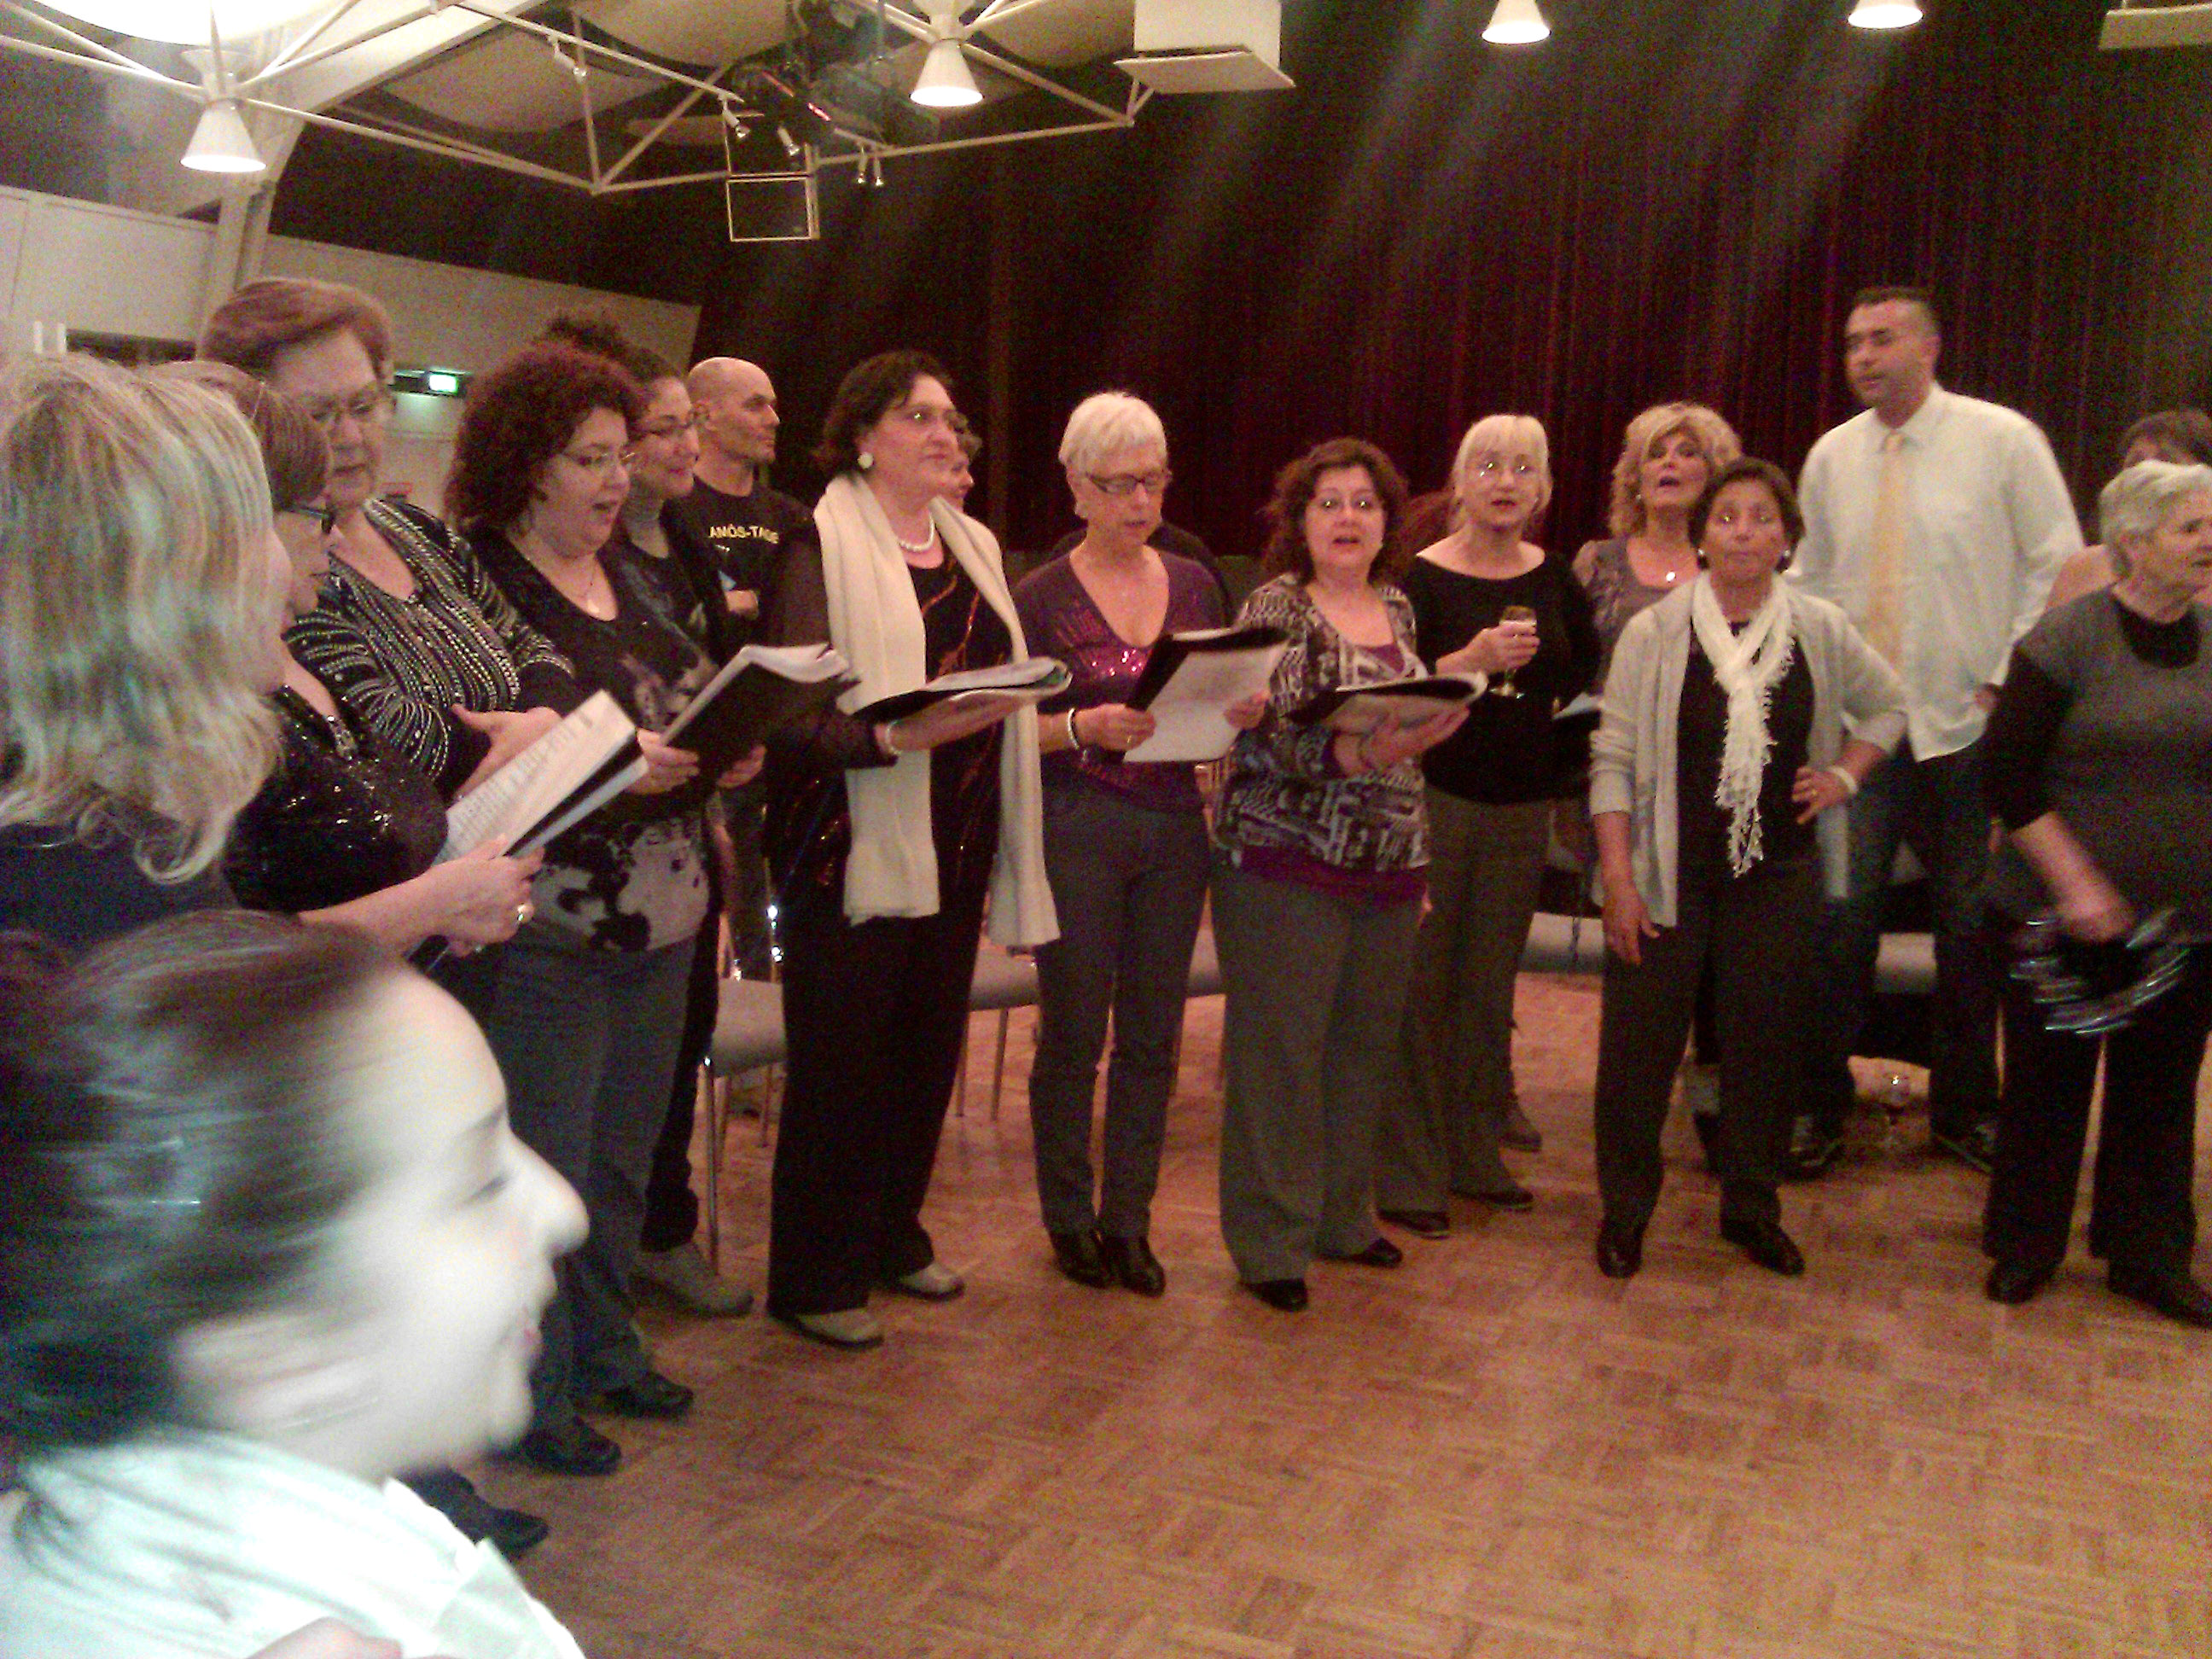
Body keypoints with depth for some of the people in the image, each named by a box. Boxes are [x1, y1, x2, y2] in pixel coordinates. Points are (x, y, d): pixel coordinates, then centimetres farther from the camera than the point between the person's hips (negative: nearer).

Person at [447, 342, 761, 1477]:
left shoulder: (627, 576, 13)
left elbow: (687, 703, 20)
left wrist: (725, 750, -1)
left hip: (660, 917, 7)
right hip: (546, 932, -7)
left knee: (623, 1157, 18)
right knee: (546, 1169, 3)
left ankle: (602, 1350, 35)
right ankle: (531, 1395, 20)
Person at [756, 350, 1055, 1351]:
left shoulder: (974, 546, 15)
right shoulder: (823, 546, -8)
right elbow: (791, 713, -16)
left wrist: (1003, 708, 6)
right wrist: (894, 735, -29)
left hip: (957, 841, 7)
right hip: (853, 845, -7)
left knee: (929, 1046, 13)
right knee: (842, 1060, 0)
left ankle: (893, 1235, 32)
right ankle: (815, 1279, 14)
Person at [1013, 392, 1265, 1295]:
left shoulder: (1195, 585, 9)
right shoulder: (1042, 595, -4)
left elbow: (1227, 698, 15)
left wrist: (1243, 711, -7)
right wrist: (1085, 727, -22)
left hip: (1176, 826, 4)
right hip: (1075, 826, -4)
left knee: (1152, 1033, 8)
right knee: (1073, 1032, 4)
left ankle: (1128, 1221, 22)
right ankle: (1069, 1217, 21)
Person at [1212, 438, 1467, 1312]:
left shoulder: (1398, 609, 12)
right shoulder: (1275, 607, -6)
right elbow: (1261, 738, -16)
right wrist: (1357, 756, -31)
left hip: (1387, 871, 6)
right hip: (1287, 864, -6)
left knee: (1363, 1047, 13)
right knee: (1280, 1052, 0)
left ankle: (1343, 1215, 29)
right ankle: (1271, 1240, 11)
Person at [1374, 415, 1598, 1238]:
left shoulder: (1554, 577, 7)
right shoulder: (1422, 577, -7)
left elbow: (1584, 661, 26)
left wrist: (1543, 705, 11)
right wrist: (1470, 661, -24)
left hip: (1523, 800, 5)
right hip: (1436, 794, -5)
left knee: (1490, 981, 12)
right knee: (1421, 982, -2)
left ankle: (1476, 1153, 24)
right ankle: (1407, 1171, 6)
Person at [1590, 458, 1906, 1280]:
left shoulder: (1822, 630, 2)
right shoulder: (1653, 633, -6)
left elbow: (1886, 706, 20)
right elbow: (1614, 761, -7)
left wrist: (1845, 777, 5)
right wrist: (1618, 880, -12)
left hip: (1778, 876, 3)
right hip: (1669, 875, -2)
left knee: (1764, 1042, 11)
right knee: (1639, 1045, 2)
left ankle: (1752, 1208, 28)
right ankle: (1625, 1208, 20)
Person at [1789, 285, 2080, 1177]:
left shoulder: (2001, 440, -4)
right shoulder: (1832, 455, 6)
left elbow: (2056, 565, -1)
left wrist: (2008, 679, -6)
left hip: (1966, 724, -1)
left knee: (1970, 922, 8)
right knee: (1840, 914, -3)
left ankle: (1964, 1107, 23)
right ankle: (1819, 1105, 10)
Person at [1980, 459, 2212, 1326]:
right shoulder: (2069, 638, -8)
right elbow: (2009, 776, -10)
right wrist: (2075, 882, -15)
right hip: (2062, 916, -3)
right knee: (2047, 1084, 9)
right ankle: (2024, 1247, 26)